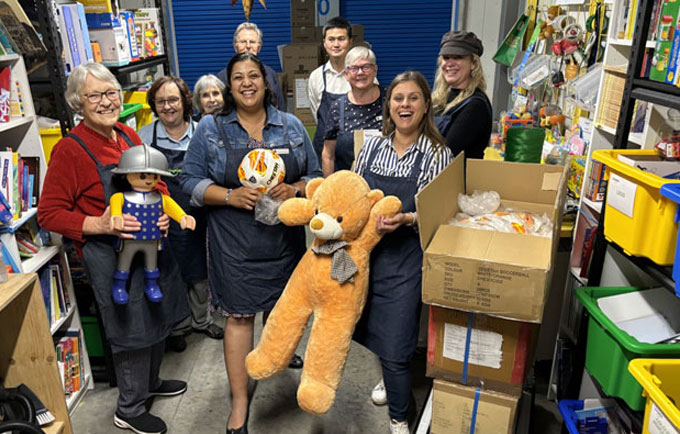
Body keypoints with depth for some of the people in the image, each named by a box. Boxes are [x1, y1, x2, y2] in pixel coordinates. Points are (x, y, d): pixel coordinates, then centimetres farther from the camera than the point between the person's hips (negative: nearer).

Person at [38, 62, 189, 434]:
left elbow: (156, 180, 16)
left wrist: (164, 211, -4)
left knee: (156, 318, 21)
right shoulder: (70, 149, -14)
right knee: (131, 329, 4)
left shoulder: (129, 136, 5)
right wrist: (99, 225, -26)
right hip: (110, 255, -7)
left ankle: (150, 382, 46)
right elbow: (49, 214, -12)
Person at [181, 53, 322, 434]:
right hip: (235, 241, -2)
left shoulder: (292, 126, 6)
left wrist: (295, 189, -14)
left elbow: (315, 175, 8)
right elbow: (191, 181, -1)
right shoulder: (211, 129, 0)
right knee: (239, 315, 2)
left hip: (284, 235, 3)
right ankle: (240, 402, 16)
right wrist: (231, 196, -17)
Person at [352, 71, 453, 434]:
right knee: (372, 332, 18)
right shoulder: (372, 146, 5)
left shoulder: (438, 155, -5)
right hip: (364, 251, 4)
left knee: (394, 350, 2)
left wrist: (407, 219, -21)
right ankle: (391, 377, 50)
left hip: (404, 260, -4)